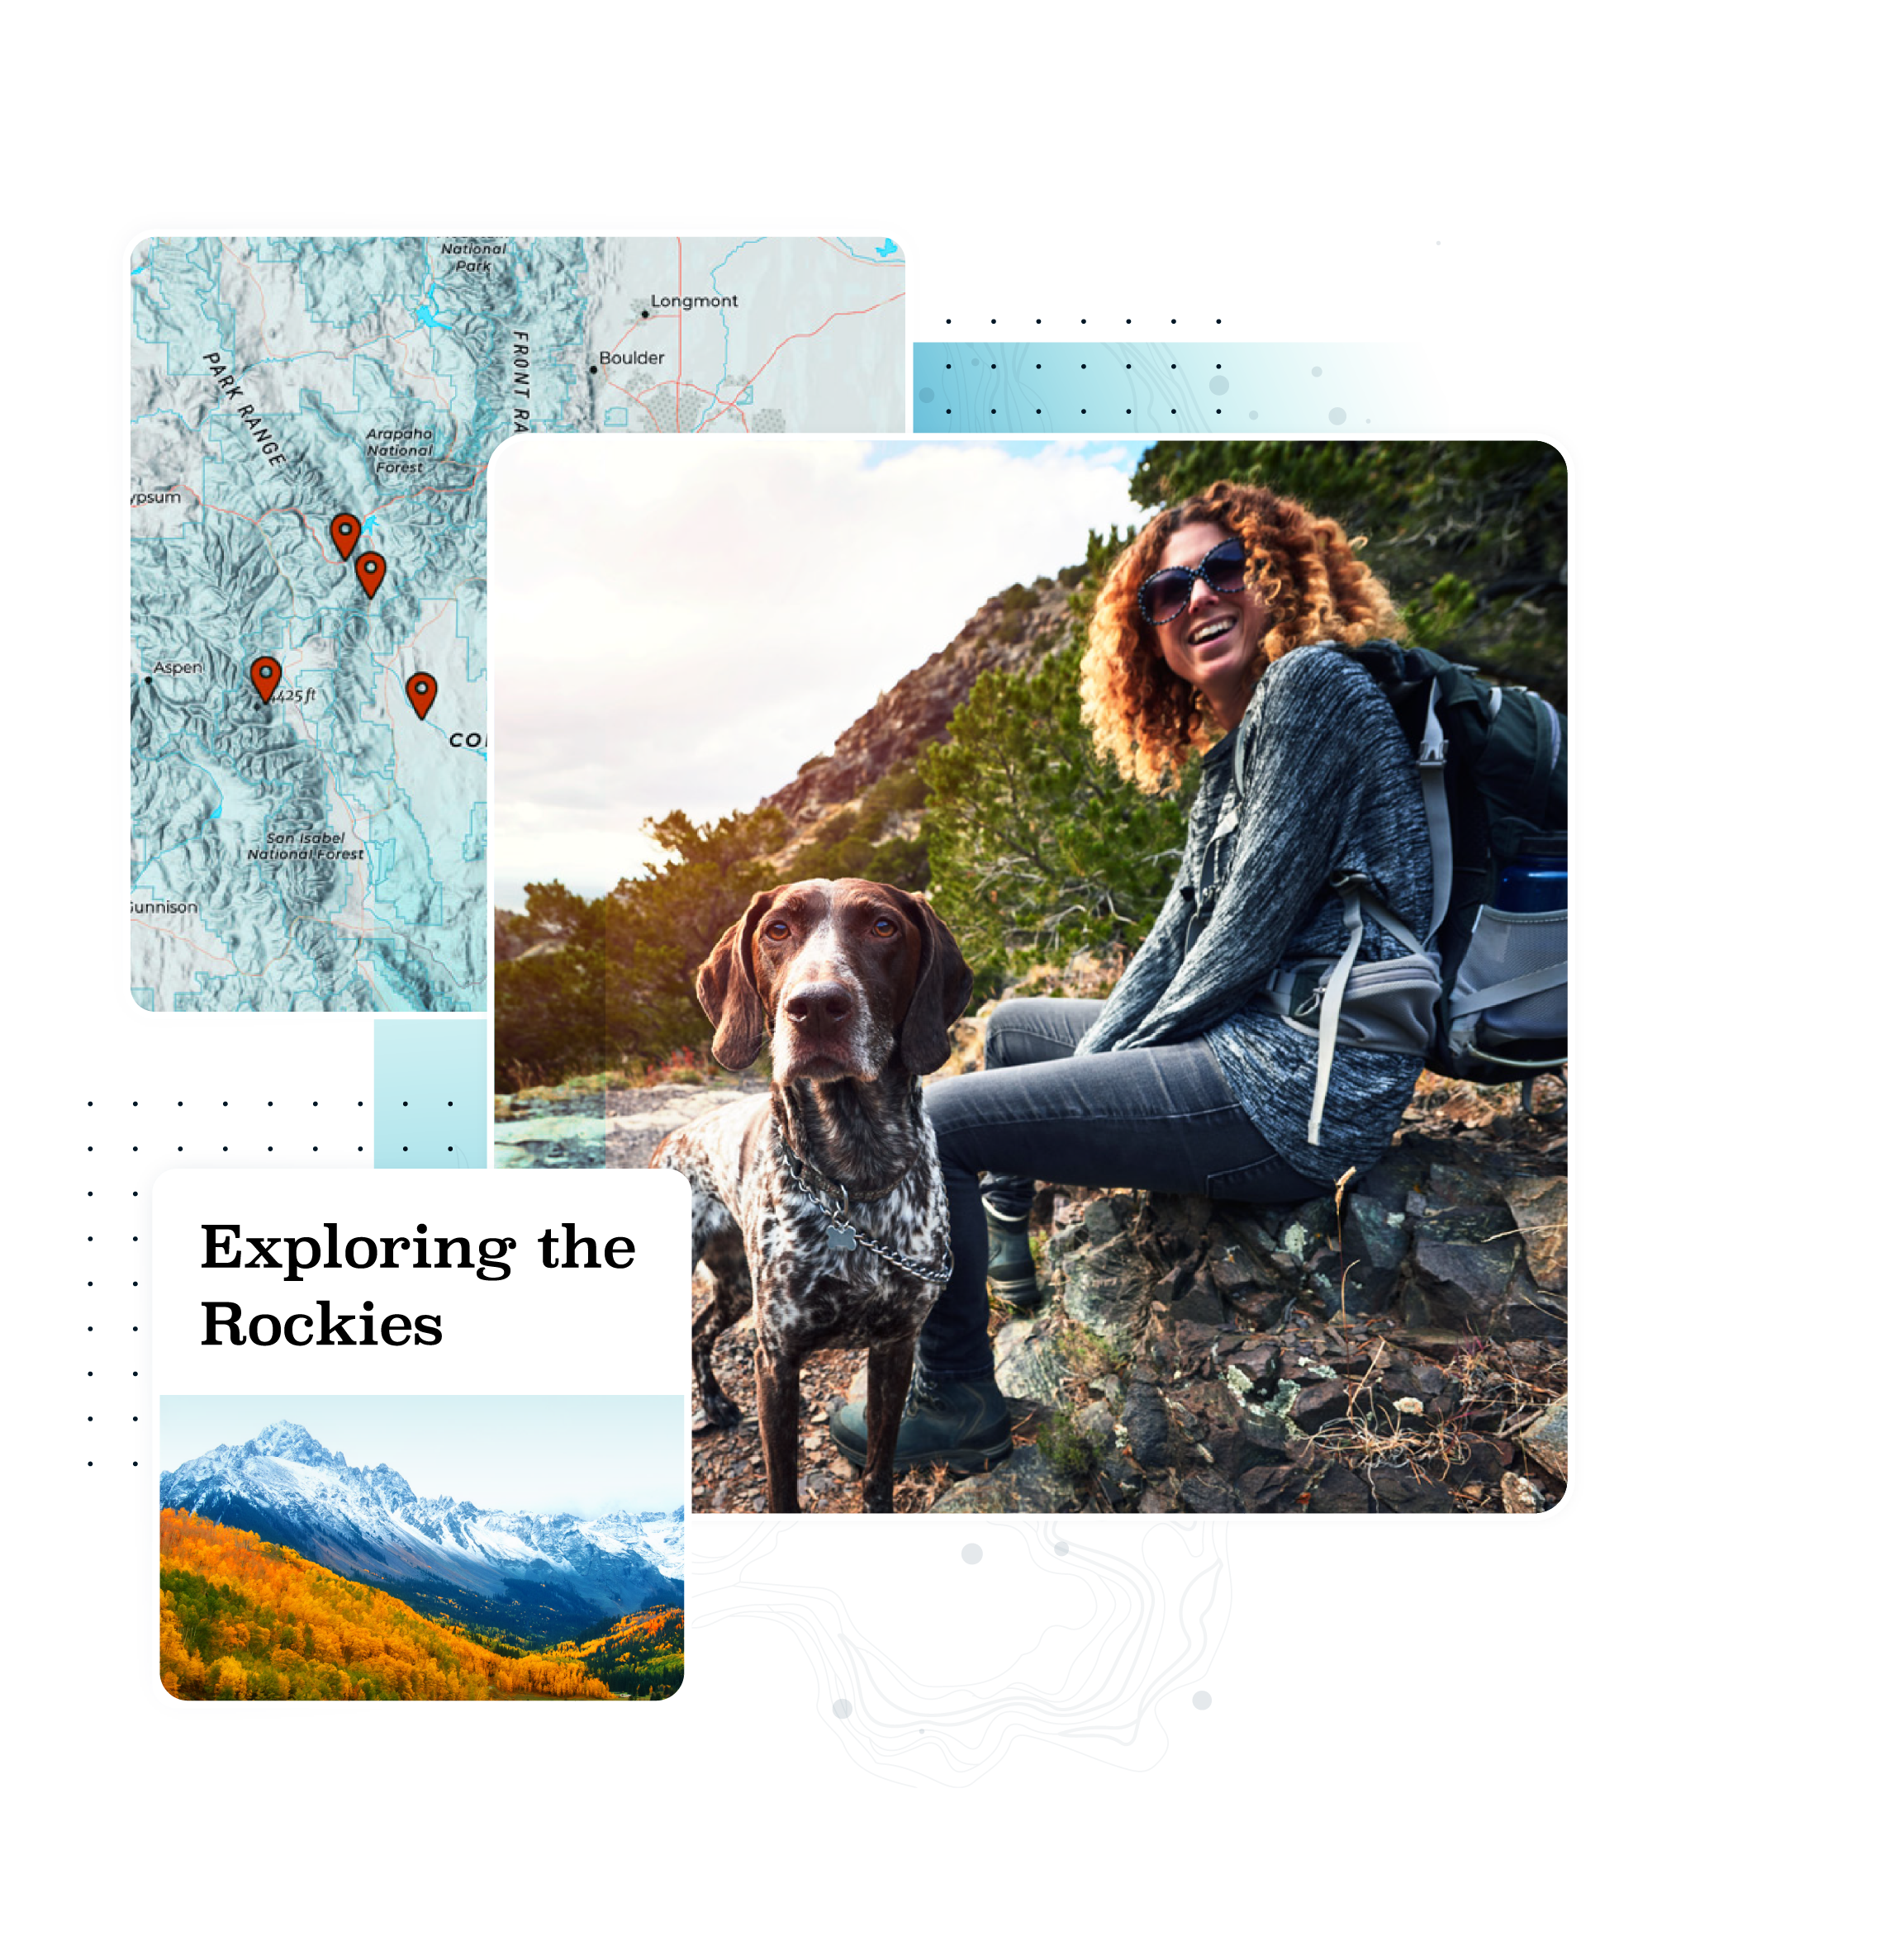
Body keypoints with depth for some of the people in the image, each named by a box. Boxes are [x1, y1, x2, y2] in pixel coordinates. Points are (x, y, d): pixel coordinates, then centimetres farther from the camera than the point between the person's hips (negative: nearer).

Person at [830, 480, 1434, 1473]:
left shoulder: (1312, 683, -11)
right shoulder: (1228, 753, 18)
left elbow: (1257, 920, -16)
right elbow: (1179, 934, 16)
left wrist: (1146, 1043, -5)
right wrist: (1089, 1060, 5)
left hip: (1301, 1082, -11)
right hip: (1256, 1045, 11)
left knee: (929, 1125, -8)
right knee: (1015, 1025, 31)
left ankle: (954, 1401, 8)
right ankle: (1004, 1259, 46)